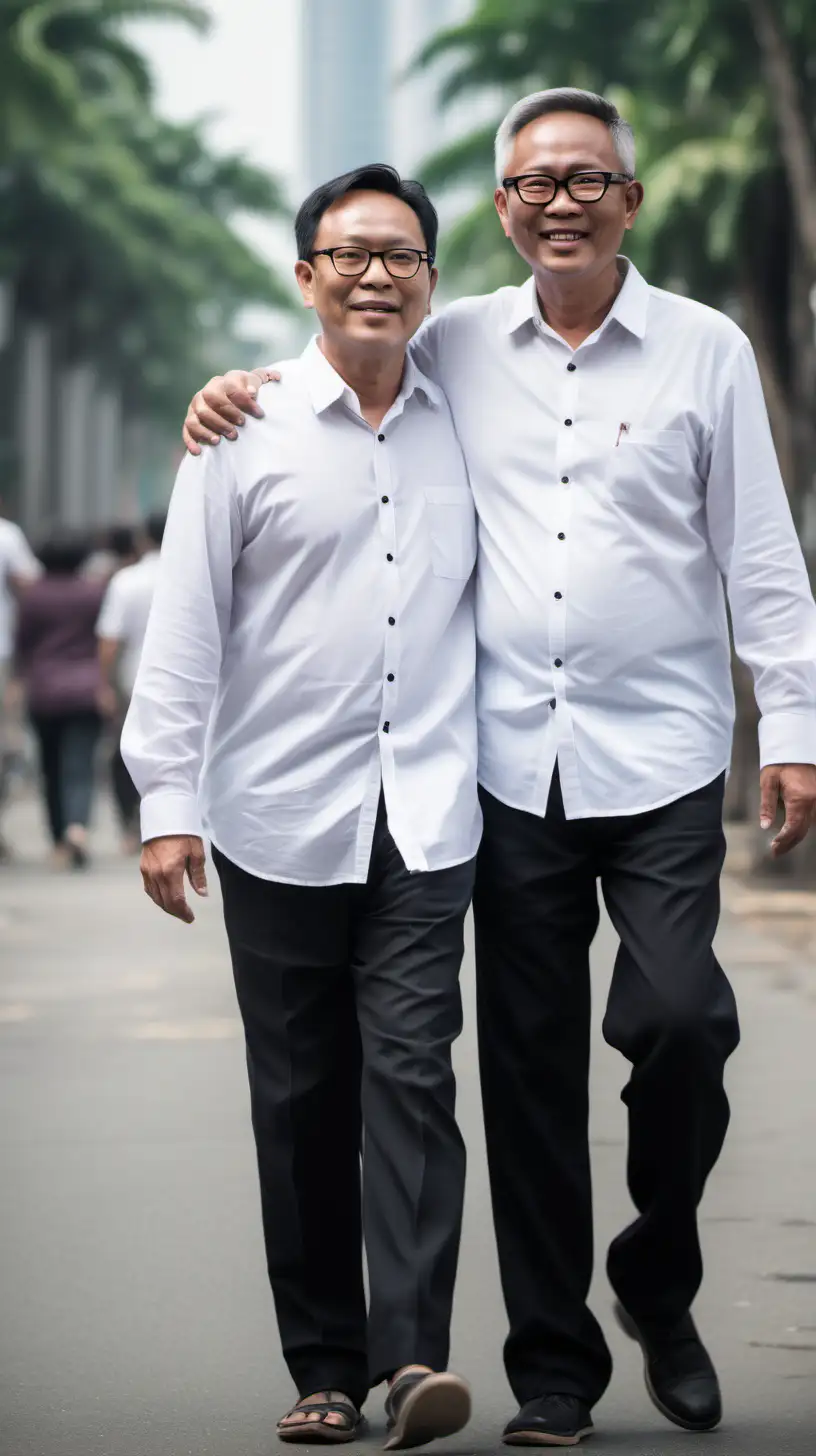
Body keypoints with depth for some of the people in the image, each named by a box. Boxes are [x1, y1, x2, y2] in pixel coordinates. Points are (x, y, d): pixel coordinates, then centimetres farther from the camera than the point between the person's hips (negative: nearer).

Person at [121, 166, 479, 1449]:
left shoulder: (464, 426, 9)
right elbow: (186, 623, 1)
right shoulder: (246, 430, 1)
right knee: (300, 1098, 5)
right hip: (281, 819, -1)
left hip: (425, 816, 1)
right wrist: (166, 800, -5)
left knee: (411, 1075, -11)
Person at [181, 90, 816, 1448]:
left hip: (660, 758, -2)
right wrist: (235, 392, 4)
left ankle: (658, 1282, 12)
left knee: (679, 1018, -15)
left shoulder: (706, 349, 3)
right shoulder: (457, 346, 7)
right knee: (530, 1067, 4)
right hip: (513, 760, 2)